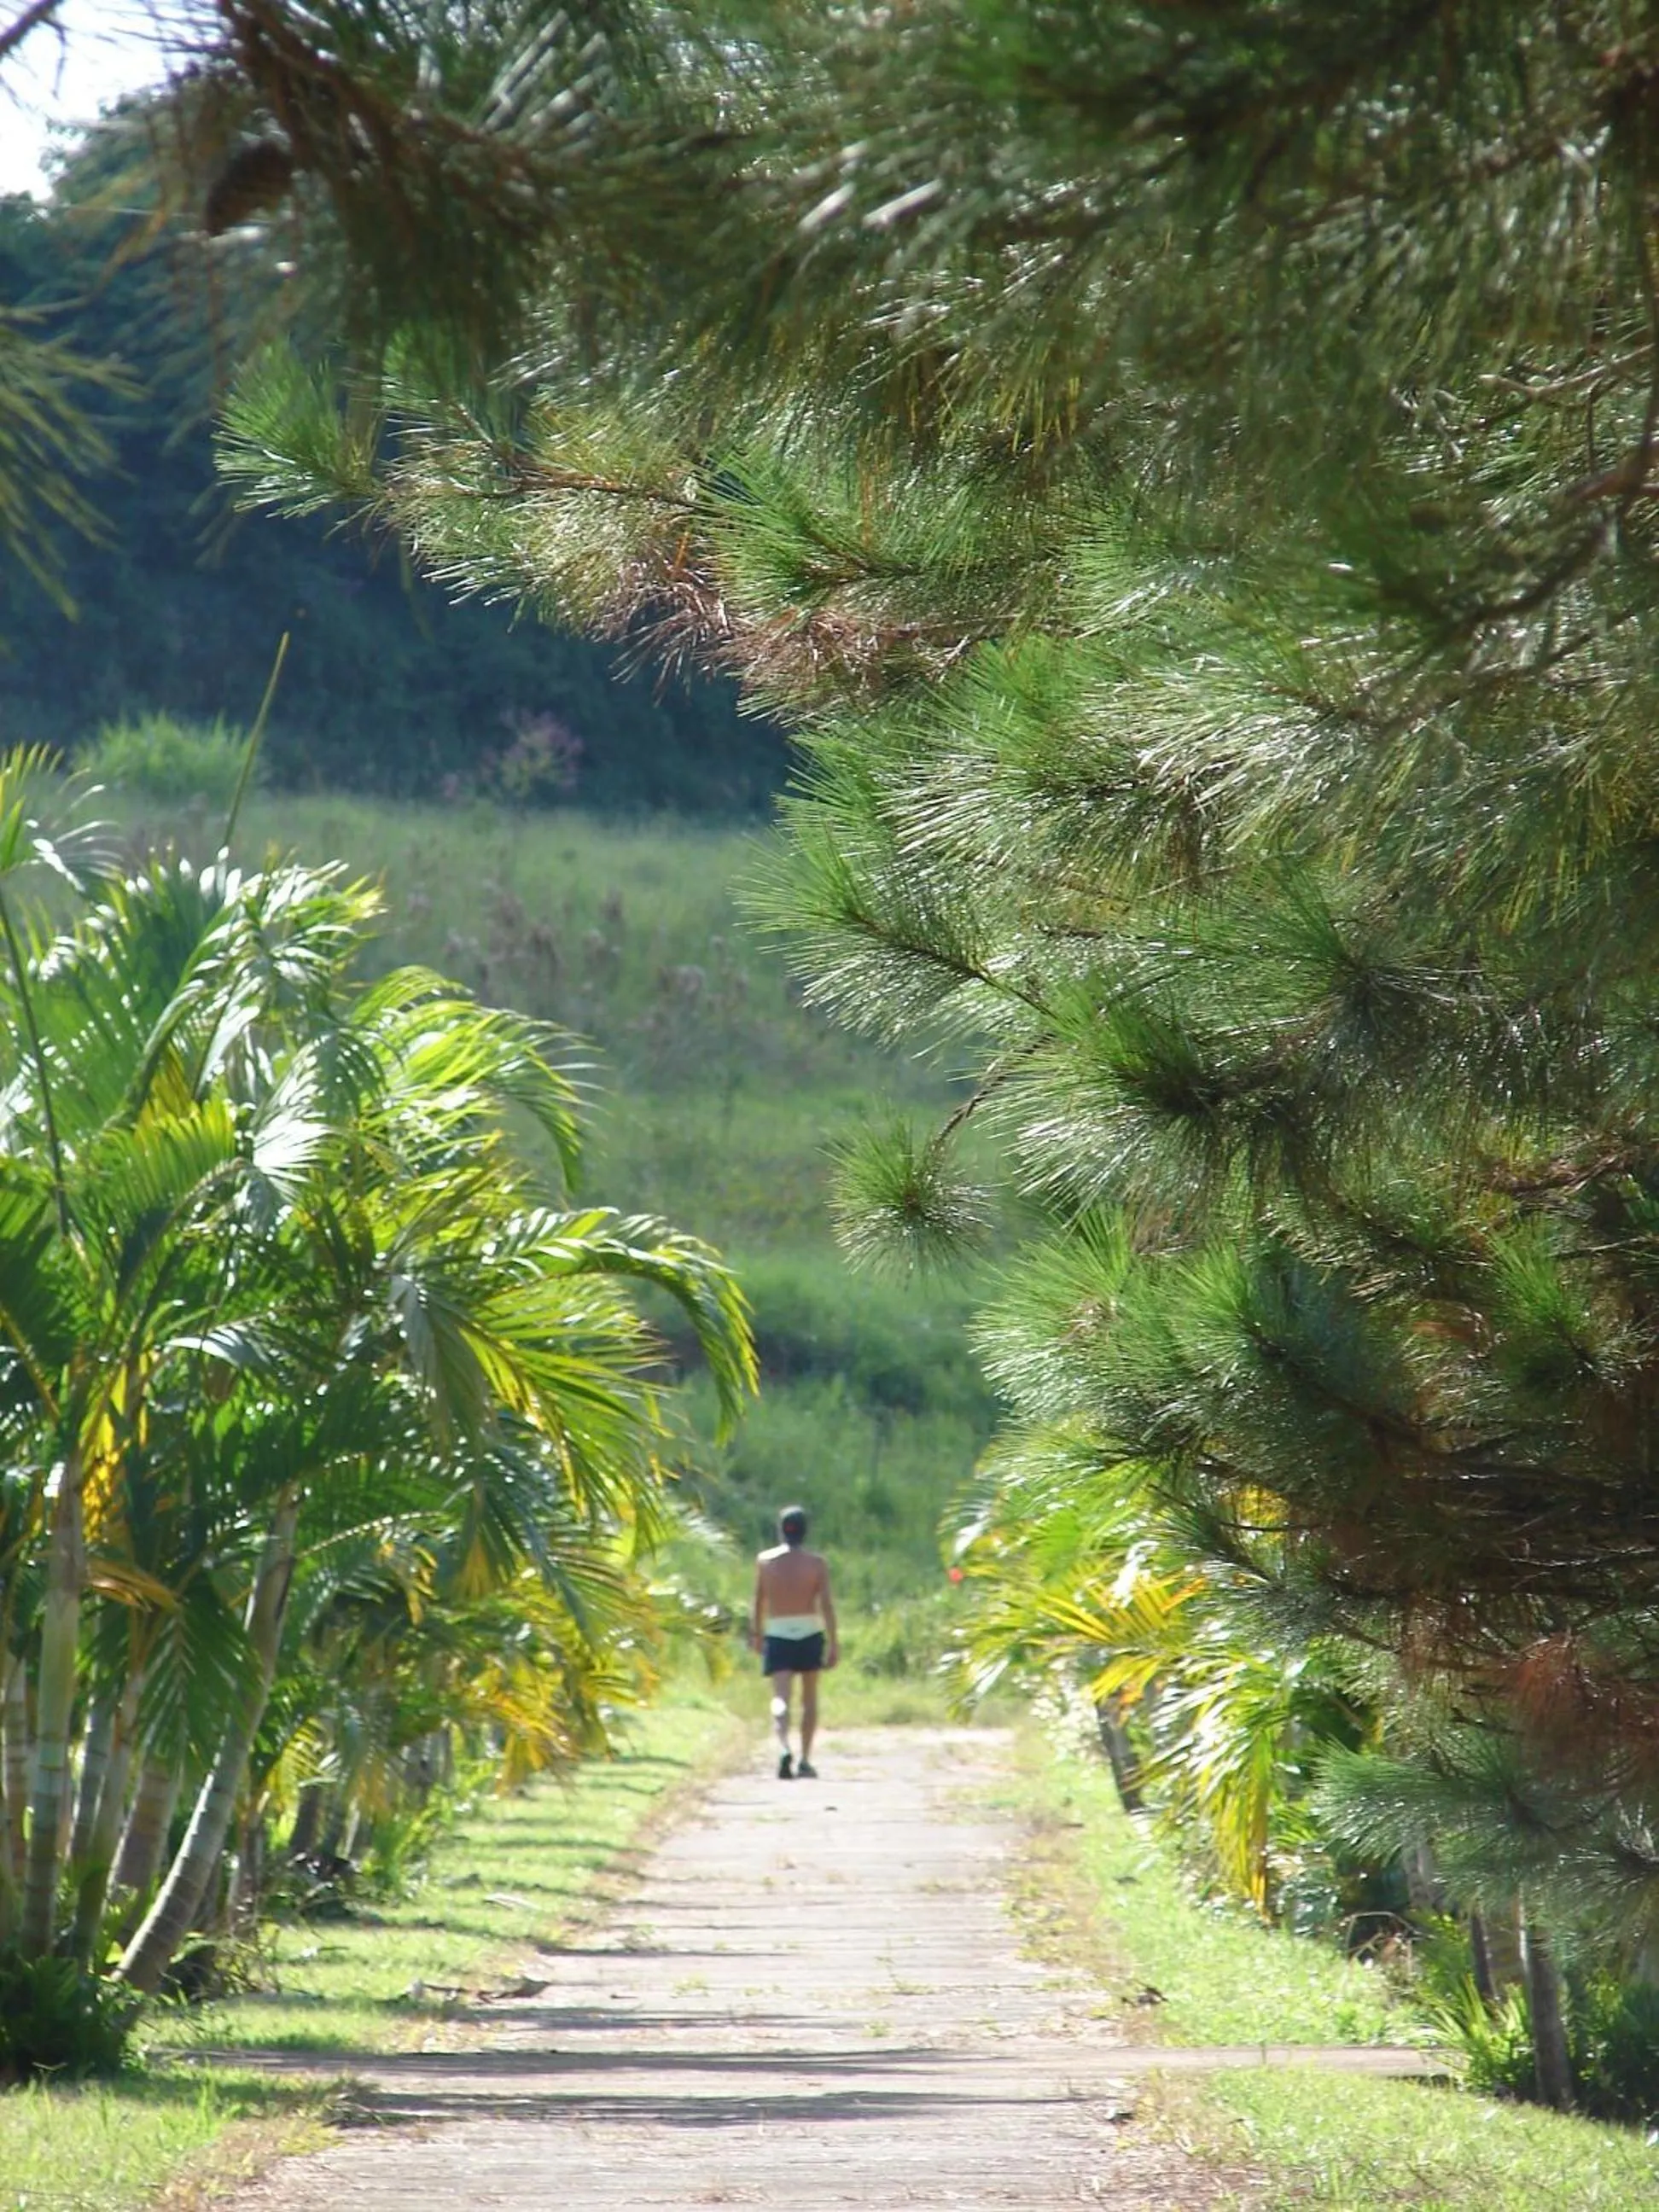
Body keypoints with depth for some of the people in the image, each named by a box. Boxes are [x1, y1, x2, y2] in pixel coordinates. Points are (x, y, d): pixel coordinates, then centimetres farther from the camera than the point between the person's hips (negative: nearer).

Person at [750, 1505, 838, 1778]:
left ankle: (783, 1748, -34)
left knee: (780, 1697, -9)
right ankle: (805, 1760, 17)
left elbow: (758, 1602, 8)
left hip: (777, 1634, 0)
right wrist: (833, 1643, -6)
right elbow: (827, 1604, -8)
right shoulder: (817, 1563, -2)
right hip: (810, 1632, 0)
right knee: (809, 1699, 15)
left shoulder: (765, 1561, 2)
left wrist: (755, 1633, 22)